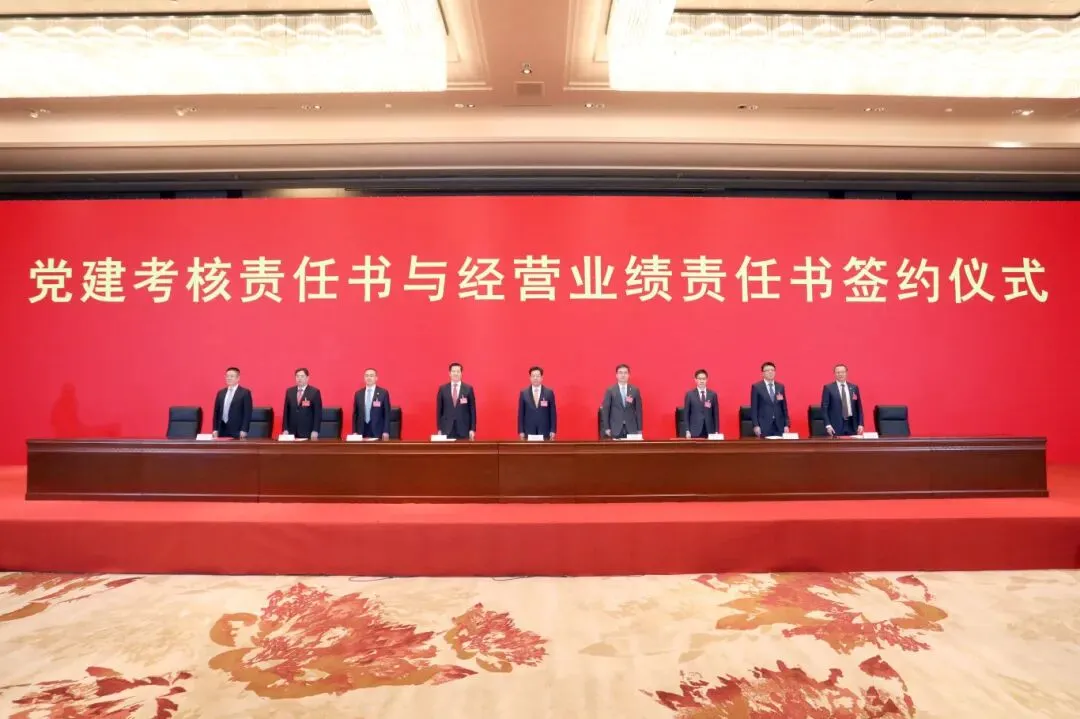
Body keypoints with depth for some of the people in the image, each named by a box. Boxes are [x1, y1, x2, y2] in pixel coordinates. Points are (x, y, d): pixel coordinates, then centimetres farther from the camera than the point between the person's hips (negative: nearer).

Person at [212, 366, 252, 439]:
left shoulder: (245, 392, -2)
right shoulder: (220, 392, 14)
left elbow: (247, 413, -6)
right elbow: (216, 412, 15)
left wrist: (244, 430, -13)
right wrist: (215, 429, 7)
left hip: (237, 431, -4)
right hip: (222, 430, 5)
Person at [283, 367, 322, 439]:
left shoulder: (315, 392, -2)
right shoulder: (289, 391, 9)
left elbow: (318, 413, -4)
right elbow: (286, 412, 10)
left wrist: (315, 431, -11)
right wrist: (285, 429, 3)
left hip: (308, 432, -3)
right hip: (292, 431, 3)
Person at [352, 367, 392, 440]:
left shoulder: (383, 392, 0)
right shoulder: (358, 393, 9)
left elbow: (387, 413, -1)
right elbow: (355, 414, 11)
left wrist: (386, 432, -7)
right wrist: (354, 432, 4)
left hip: (377, 431, -2)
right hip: (361, 431, 2)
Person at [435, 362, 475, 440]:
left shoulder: (468, 388, 3)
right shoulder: (442, 389, 5)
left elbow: (472, 410, 3)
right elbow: (439, 410, 7)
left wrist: (472, 429, -2)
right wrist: (439, 429, 2)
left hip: (464, 429, 0)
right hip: (447, 429, 1)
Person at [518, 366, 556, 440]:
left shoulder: (549, 392, 2)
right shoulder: (523, 393, 4)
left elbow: (553, 413, 3)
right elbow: (521, 414, 5)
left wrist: (553, 431, -2)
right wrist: (521, 431, 0)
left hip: (545, 430, 0)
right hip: (529, 430, 0)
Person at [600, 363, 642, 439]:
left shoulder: (635, 390, 6)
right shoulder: (610, 390, 2)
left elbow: (638, 410, 6)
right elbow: (605, 410, 1)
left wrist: (639, 429, 4)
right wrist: (607, 428, -4)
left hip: (631, 428, 1)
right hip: (615, 428, -1)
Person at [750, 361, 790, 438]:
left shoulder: (780, 387, 12)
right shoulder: (756, 387, 0)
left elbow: (784, 407, 12)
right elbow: (754, 408, -2)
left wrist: (787, 425, 5)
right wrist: (756, 425, -10)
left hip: (779, 426, 3)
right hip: (764, 426, -3)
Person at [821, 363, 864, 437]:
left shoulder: (854, 388, 11)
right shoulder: (828, 388, 0)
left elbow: (859, 407, 13)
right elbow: (824, 408, -3)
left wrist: (860, 424, 4)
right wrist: (828, 425, -11)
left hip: (852, 425, 3)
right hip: (835, 426, -3)